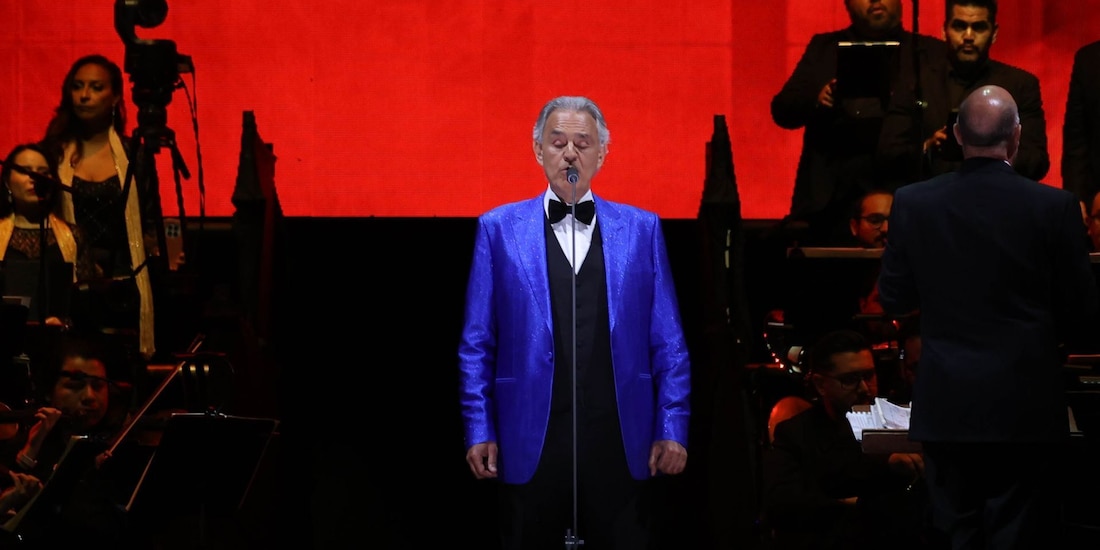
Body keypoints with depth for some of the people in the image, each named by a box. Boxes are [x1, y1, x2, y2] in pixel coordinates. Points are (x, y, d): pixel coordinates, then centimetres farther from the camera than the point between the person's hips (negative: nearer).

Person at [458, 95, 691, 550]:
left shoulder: (641, 229, 9)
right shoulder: (499, 229, 7)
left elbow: (668, 343, 7)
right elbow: (476, 345, 6)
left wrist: (672, 429, 0)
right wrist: (479, 431, -1)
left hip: (620, 444, 1)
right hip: (530, 444, -1)